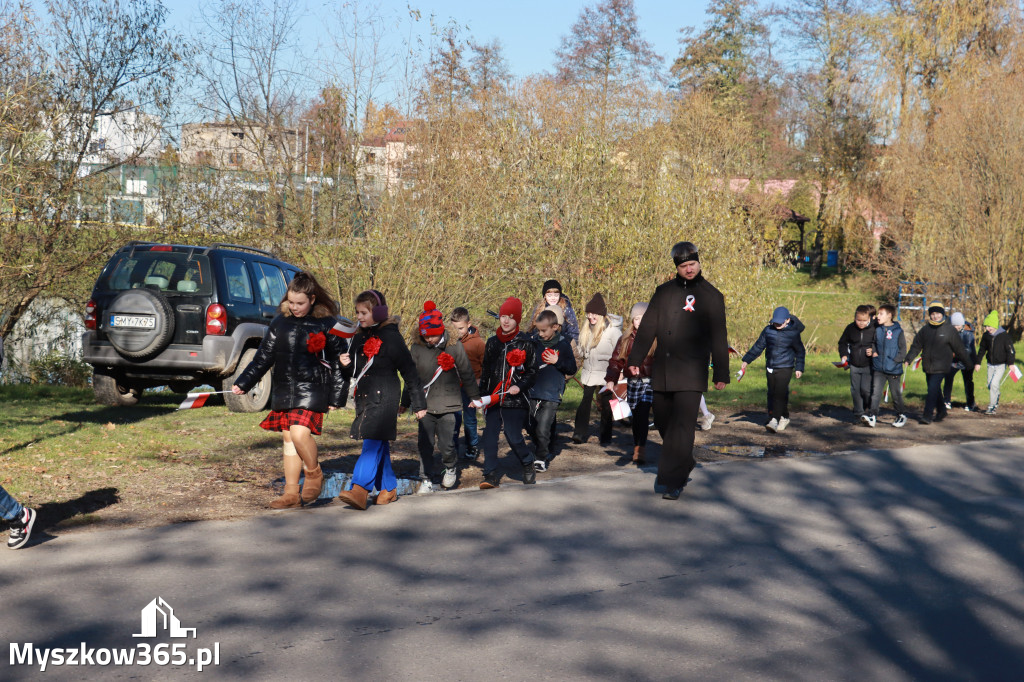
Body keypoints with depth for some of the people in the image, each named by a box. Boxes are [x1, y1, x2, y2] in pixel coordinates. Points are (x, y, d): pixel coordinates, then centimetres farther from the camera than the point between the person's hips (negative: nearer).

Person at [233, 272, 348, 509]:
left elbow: (340, 361, 0)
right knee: (288, 439, 6)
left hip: (312, 389, -5)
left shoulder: (327, 324, -4)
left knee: (300, 433, -20)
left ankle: (314, 474, 7)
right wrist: (243, 383, 13)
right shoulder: (280, 322, 8)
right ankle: (291, 494, 13)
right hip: (283, 390, 5)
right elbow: (264, 356, 16)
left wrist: (338, 396, -2)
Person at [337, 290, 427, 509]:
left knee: (373, 442, -16)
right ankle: (389, 488, 20)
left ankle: (360, 491, -26)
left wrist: (418, 403, -7)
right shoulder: (359, 337, 13)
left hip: (384, 398, -8)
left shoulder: (391, 336, -9)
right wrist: (347, 365, -2)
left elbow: (409, 371, -7)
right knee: (380, 445, 12)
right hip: (364, 398, 8)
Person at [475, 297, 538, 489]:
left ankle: (528, 466, 20)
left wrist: (520, 387, -14)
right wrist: (482, 394, 15)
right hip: (493, 399, 4)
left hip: (515, 400, -4)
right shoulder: (492, 343, 12)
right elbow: (485, 370, 19)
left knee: (514, 437, -7)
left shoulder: (524, 343, 0)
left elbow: (532, 372, 1)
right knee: (489, 435, -3)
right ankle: (491, 475, 3)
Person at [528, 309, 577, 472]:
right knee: (532, 428, 9)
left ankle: (542, 459, 9)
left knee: (543, 430, -9)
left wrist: (557, 361, -11)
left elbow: (572, 369, 2)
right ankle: (542, 453, 29)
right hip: (533, 394, 3)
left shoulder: (563, 344, -2)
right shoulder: (533, 341, 3)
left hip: (552, 395, -3)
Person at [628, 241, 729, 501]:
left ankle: (673, 481, -11)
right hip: (662, 371, 4)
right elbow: (647, 327, 12)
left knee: (682, 425, -12)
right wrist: (635, 358, 5)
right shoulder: (664, 292, 12)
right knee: (663, 421, 10)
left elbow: (719, 338, 4)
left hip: (691, 372, -4)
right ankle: (684, 464, 32)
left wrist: (721, 374, 2)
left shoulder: (711, 296, 3)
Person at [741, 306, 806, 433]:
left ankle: (774, 420, -20)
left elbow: (800, 351, 6)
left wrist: (799, 368, 0)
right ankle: (784, 418, 20)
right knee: (772, 394, 7)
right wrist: (746, 361, 7)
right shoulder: (768, 330, 3)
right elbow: (758, 346, 10)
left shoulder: (793, 333, -6)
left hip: (785, 369, -5)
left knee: (780, 393, -15)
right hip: (770, 368, 5)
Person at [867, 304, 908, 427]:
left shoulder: (898, 331, -7)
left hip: (893, 370, -3)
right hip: (879, 369, 3)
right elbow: (873, 343, 21)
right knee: (876, 392, -6)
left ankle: (901, 415, 24)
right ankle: (872, 416, -6)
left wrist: (894, 361, -14)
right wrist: (873, 352, 2)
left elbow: (903, 351, -5)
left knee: (896, 394, 9)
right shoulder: (877, 330, 5)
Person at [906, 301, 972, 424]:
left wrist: (967, 362, 11)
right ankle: (941, 412, 32)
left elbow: (959, 348, 5)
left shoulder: (949, 330, -2)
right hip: (927, 366, 5)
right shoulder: (925, 329, 7)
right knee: (935, 390, 15)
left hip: (941, 367, -5)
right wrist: (908, 359, -2)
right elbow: (916, 346, 9)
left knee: (933, 390, -14)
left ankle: (927, 415, -13)